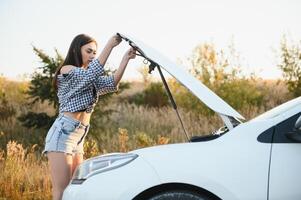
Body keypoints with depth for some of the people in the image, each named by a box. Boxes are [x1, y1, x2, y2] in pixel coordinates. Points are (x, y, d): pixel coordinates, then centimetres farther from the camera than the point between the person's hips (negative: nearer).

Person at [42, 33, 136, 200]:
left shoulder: (89, 80, 22)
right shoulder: (66, 71, -2)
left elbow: (111, 83, 4)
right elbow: (91, 74, -21)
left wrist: (126, 58, -7)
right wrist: (109, 45, -21)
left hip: (79, 137, 8)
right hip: (63, 132, -8)